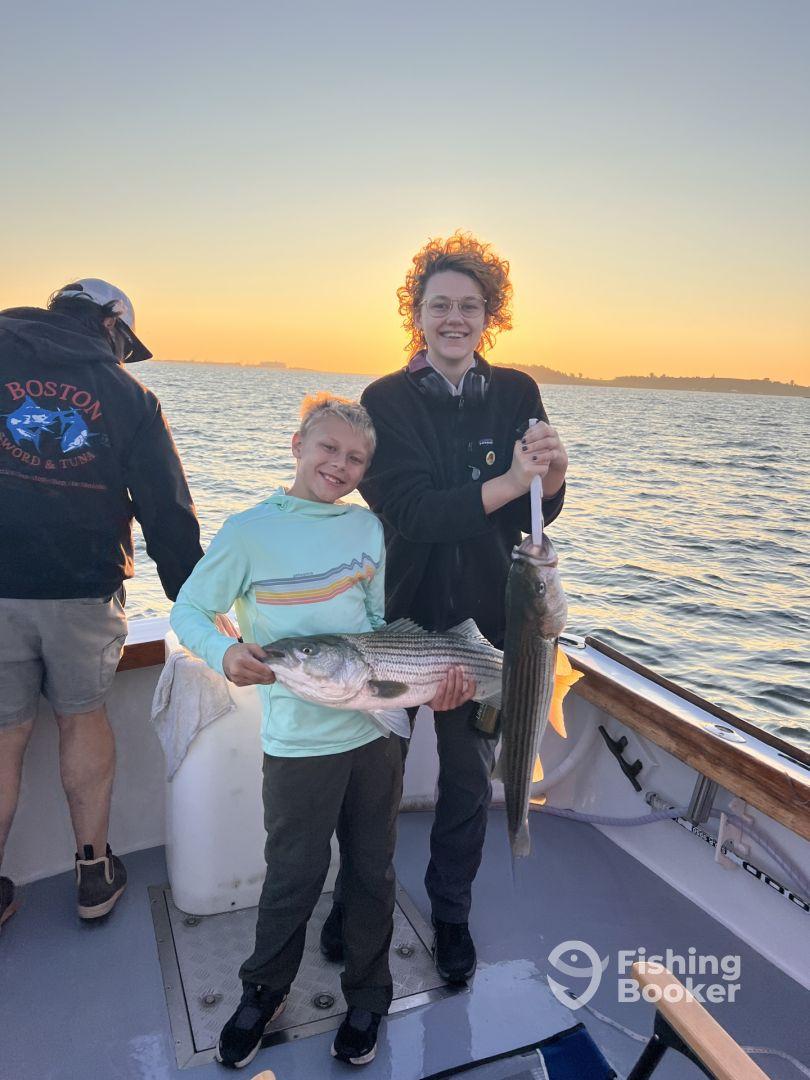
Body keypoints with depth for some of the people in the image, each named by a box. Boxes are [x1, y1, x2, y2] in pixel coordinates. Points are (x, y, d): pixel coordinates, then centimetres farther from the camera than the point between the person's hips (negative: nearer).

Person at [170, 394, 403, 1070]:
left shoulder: (368, 526, 5)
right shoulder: (251, 530, -8)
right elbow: (188, 611, -4)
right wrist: (225, 653, -23)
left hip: (377, 727, 4)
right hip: (299, 739, -3)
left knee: (373, 871, 16)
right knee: (295, 876, 9)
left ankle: (367, 998, 39)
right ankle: (263, 993, 39)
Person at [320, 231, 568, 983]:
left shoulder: (516, 394, 0)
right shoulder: (386, 400, -8)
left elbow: (539, 514, -1)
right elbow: (405, 509, -21)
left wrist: (554, 469, -22)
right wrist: (507, 483, -30)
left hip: (484, 621, 2)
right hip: (397, 615, -2)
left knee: (468, 782, 17)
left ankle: (451, 913, 41)